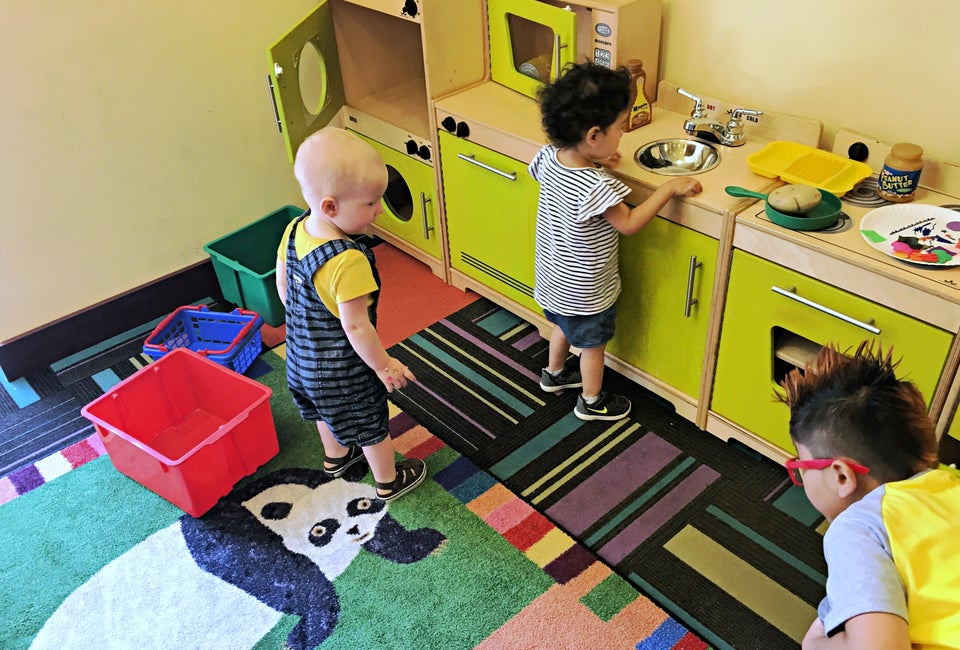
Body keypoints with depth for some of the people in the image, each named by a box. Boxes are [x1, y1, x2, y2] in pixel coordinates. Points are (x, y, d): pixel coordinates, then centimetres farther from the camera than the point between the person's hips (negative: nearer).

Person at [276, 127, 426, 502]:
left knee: (327, 411, 33)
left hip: (302, 354, 8)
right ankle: (389, 482, 41)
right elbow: (355, 326, -30)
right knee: (372, 425, 18)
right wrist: (385, 366, -15)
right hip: (344, 368, -7)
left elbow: (282, 285, 2)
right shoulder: (348, 262, -37)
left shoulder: (294, 230, -13)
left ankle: (335, 457, 58)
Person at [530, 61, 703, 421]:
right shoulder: (596, 187, -38)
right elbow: (628, 223, -23)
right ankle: (592, 402, 40)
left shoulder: (548, 156, -16)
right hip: (586, 289, -7)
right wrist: (669, 188, -17)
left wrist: (593, 162, 1)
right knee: (592, 344, 18)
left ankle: (554, 374, 55)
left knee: (563, 325, 32)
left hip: (553, 277, 7)